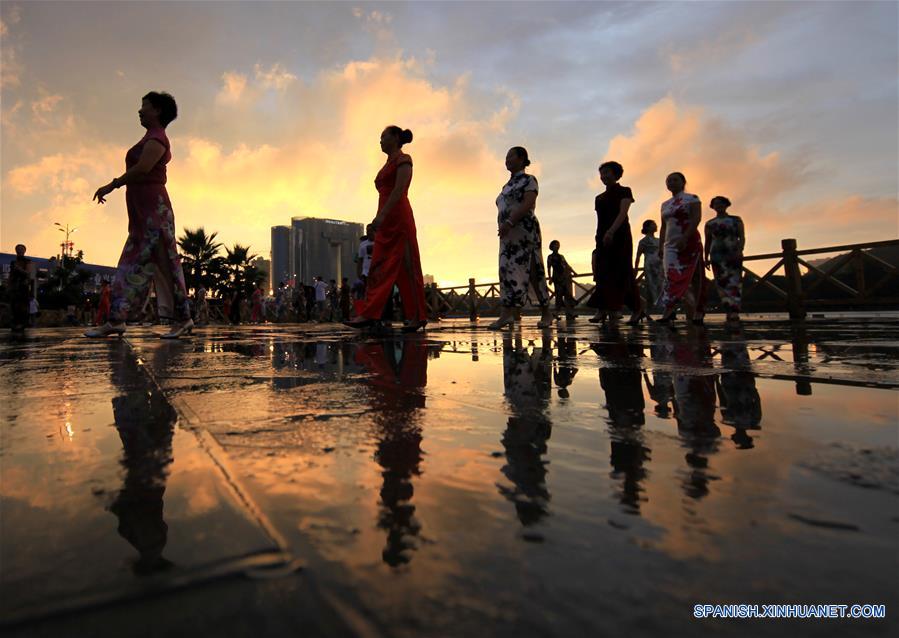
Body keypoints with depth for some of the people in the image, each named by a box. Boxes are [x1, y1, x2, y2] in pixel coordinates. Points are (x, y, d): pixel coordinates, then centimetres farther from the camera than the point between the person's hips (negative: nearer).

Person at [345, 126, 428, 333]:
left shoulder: (403, 160, -2)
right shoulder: (389, 163, 24)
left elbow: (398, 191, -16)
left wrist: (381, 215, -25)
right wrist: (380, 218, 18)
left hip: (399, 218, -9)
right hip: (386, 222, 9)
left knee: (408, 267, -8)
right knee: (379, 267, 1)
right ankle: (368, 314, 0)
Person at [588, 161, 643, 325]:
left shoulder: (624, 191, 2)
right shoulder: (599, 198, 20)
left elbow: (623, 213, -13)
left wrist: (611, 231, -29)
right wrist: (600, 237, 11)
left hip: (619, 236, -6)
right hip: (603, 238, 6)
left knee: (621, 273, -8)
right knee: (602, 273, -5)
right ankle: (602, 309, -10)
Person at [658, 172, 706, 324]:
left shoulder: (692, 199, 3)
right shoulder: (665, 205, 21)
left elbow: (696, 219, -11)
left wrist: (684, 238, -24)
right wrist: (660, 246, 10)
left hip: (689, 243, -5)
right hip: (670, 245, 5)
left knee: (683, 277, -10)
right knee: (671, 276, -9)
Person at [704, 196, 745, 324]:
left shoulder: (736, 220, 11)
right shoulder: (709, 224, 16)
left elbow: (742, 237, 2)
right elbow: (708, 242, 14)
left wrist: (739, 251, -15)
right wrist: (706, 258, 2)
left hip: (733, 255, -2)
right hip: (717, 257, 2)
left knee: (734, 283, -11)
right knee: (721, 284, -8)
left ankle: (734, 313, -17)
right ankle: (730, 312, -8)